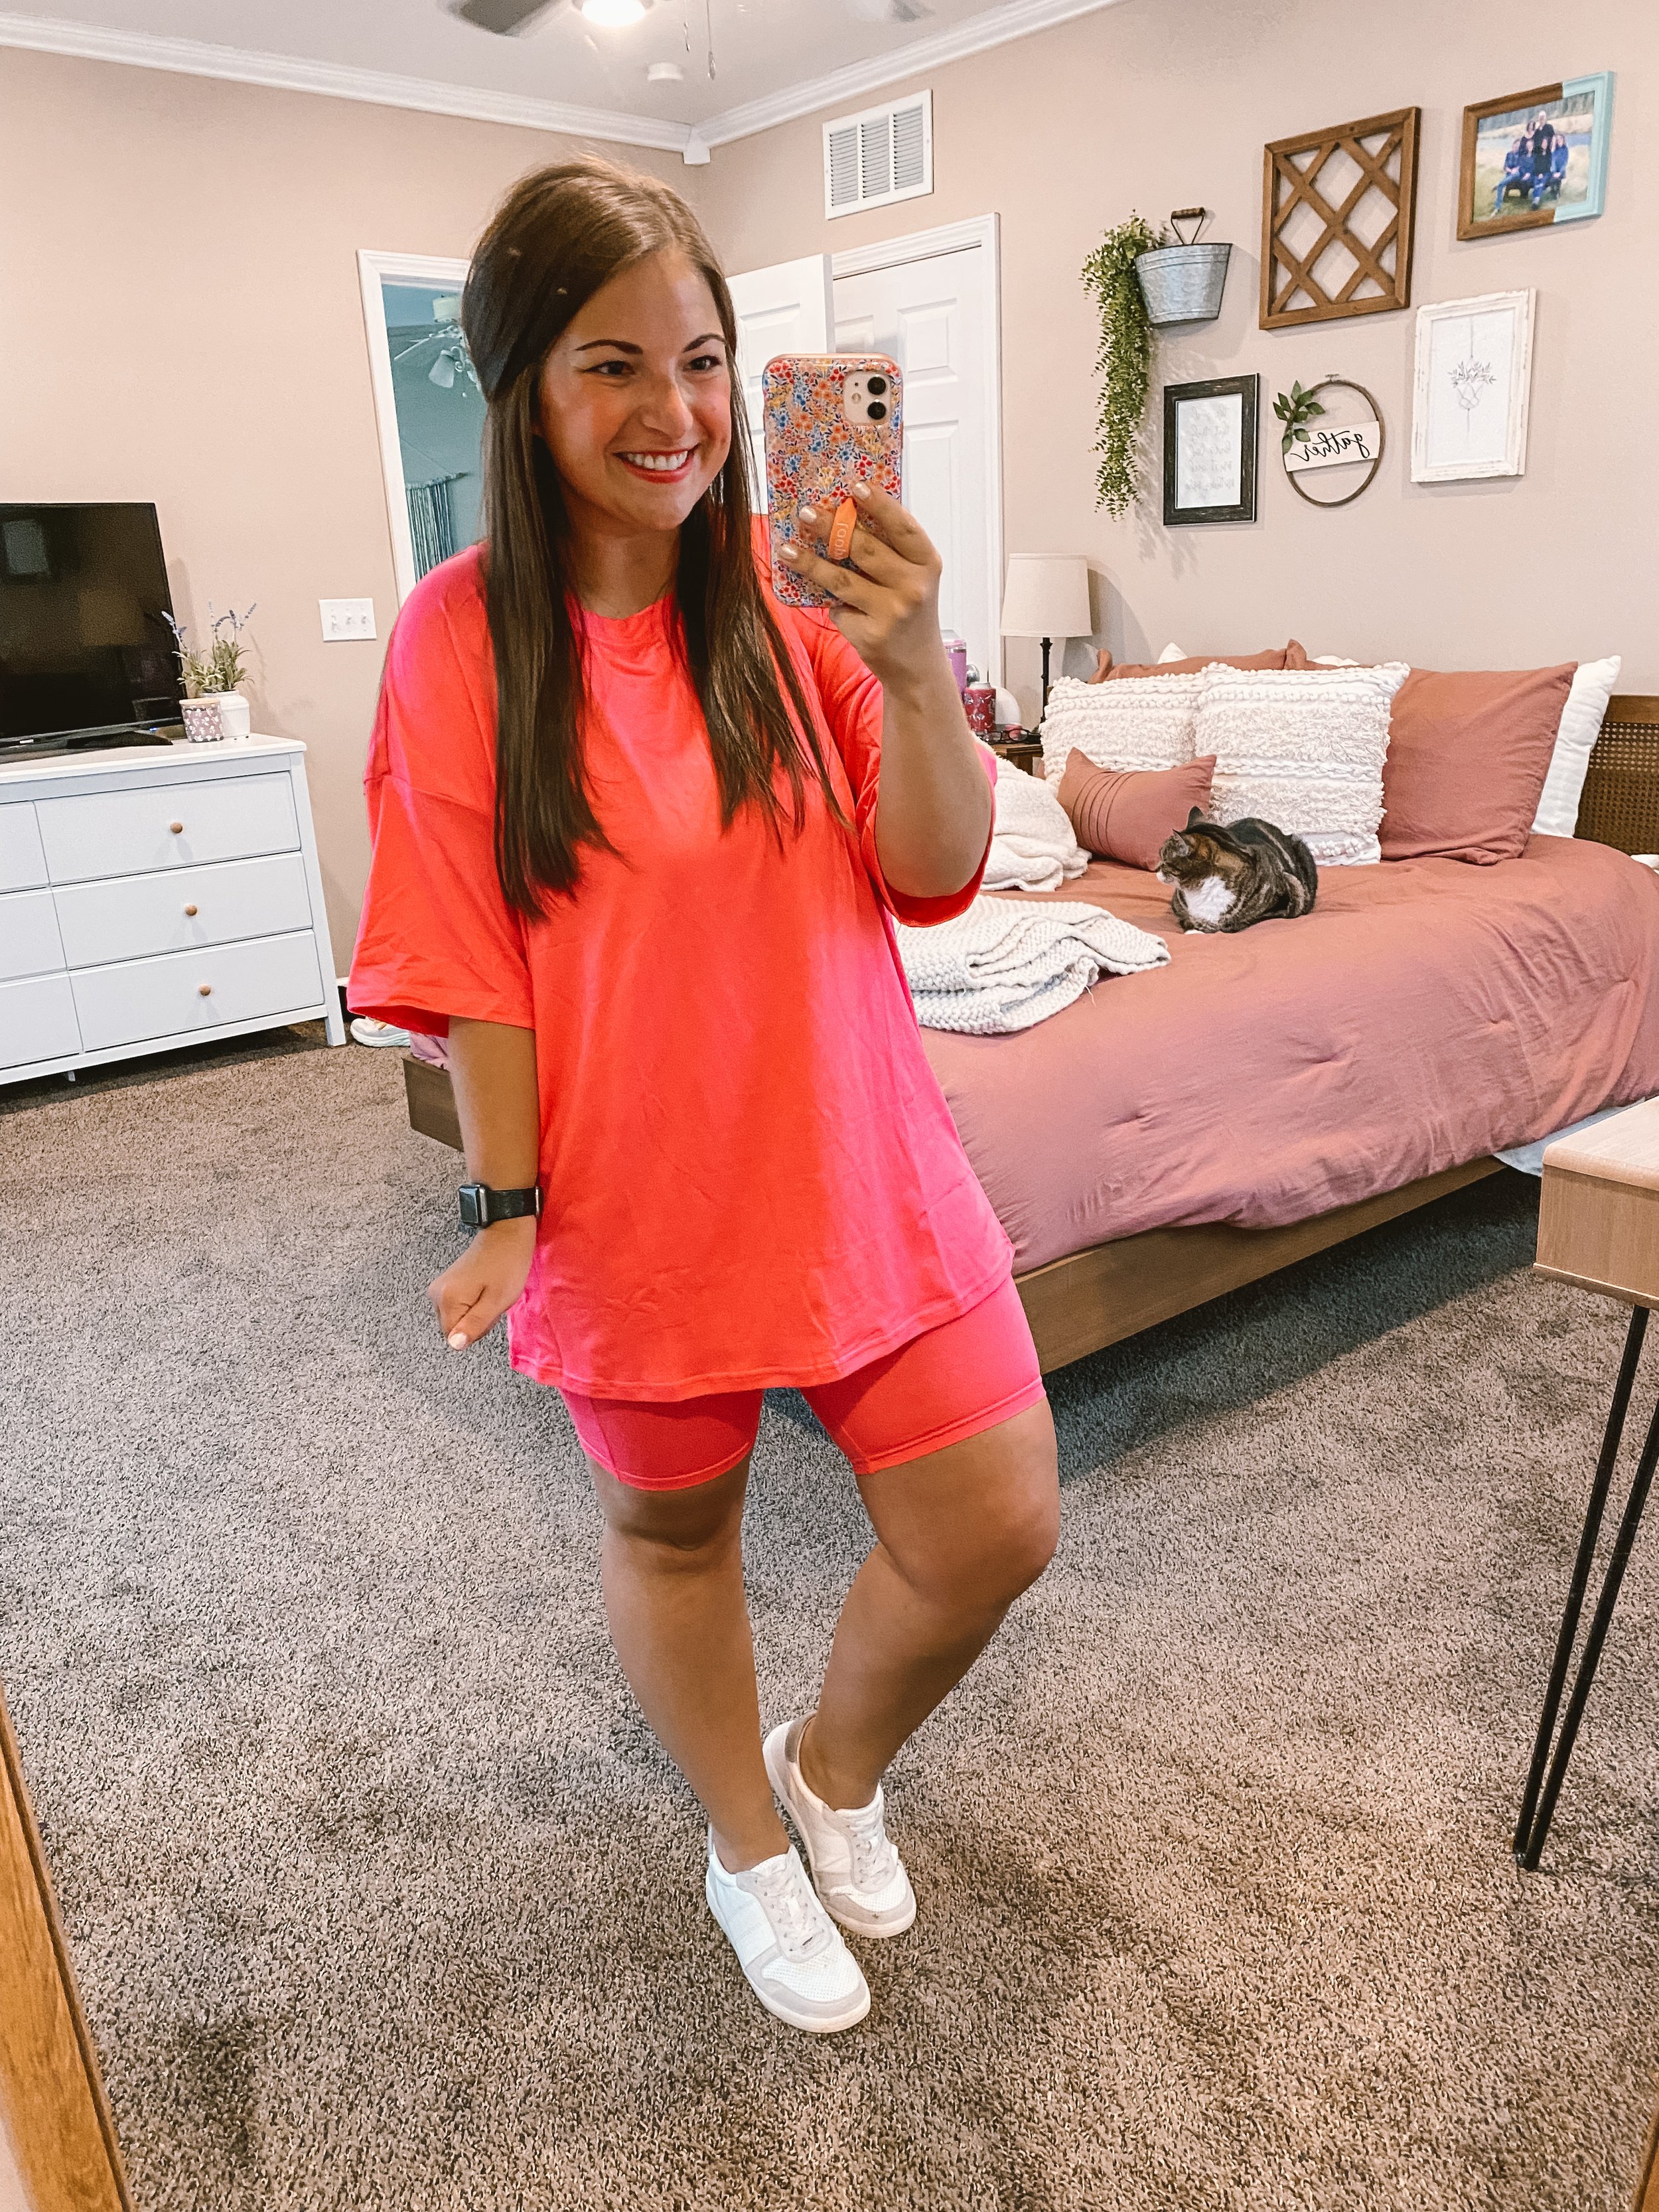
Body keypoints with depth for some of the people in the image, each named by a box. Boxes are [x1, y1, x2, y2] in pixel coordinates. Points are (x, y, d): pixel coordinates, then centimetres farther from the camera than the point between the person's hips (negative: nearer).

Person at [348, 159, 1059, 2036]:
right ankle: (746, 1840, 47)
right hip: (641, 1190, -2)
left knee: (997, 1525, 7)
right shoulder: (462, 639, -9)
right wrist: (507, 1208, -9)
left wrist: (915, 677, -24)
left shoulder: (793, 598, -4)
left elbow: (936, 877, -7)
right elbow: (470, 967, -7)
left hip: (856, 1158, 3)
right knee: (673, 1525, 17)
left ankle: (836, 1764, 40)